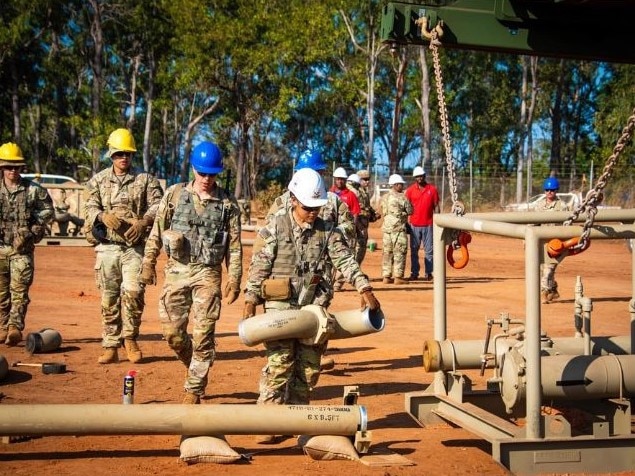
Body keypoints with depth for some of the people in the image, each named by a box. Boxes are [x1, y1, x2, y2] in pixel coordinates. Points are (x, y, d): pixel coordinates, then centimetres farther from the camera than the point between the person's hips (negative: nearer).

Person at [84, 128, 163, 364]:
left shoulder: (145, 180, 7)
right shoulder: (99, 180, 11)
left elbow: (158, 204, -1)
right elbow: (90, 207, 4)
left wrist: (143, 221, -19)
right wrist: (104, 216, -18)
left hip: (135, 247, -1)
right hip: (107, 246, 2)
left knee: (133, 291, -14)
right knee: (109, 298, 4)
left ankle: (130, 337, 9)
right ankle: (110, 347, 12)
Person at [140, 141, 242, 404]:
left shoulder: (228, 203, 1)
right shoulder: (174, 194, 4)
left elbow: (234, 245, 2)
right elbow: (156, 232, 9)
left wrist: (234, 279, -2)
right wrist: (148, 263, 5)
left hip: (208, 274, -2)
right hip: (176, 269, 2)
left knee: (203, 335, -3)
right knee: (172, 330, 2)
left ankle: (194, 390, 7)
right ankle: (196, 367, 29)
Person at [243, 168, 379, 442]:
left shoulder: (327, 231, 5)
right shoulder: (274, 228, -3)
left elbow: (346, 260, -2)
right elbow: (258, 268, -3)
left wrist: (365, 289, -14)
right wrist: (250, 304, -6)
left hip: (313, 307, 4)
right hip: (280, 306, -4)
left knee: (309, 368, 8)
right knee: (279, 365, -8)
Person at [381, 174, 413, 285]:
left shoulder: (384, 197, 12)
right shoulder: (401, 197, -10)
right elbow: (409, 211, -7)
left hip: (386, 227, 7)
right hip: (398, 227, -7)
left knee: (387, 252, 9)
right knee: (399, 252, -2)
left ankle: (386, 277, 10)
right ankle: (398, 277, -4)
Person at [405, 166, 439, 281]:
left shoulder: (432, 189, 4)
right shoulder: (410, 190, 3)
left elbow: (436, 207, 6)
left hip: (428, 225, 0)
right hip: (414, 225, 0)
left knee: (429, 250, 2)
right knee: (414, 250, 5)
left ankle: (428, 273, 8)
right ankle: (414, 273, 11)